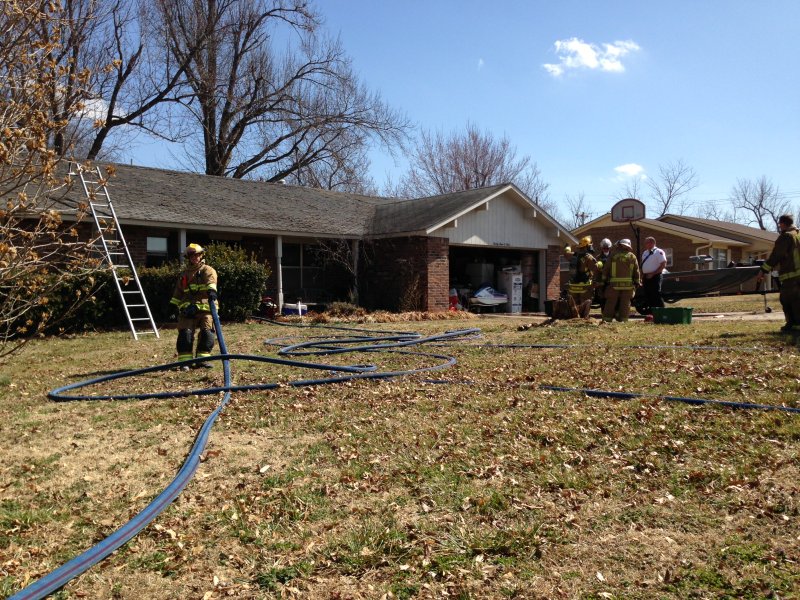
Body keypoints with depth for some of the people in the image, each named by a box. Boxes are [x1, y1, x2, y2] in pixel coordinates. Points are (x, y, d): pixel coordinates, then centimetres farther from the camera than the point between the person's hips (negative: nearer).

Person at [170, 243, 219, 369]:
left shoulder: (207, 270, 6)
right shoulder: (184, 274, 22)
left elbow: (211, 280, -18)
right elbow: (178, 290, 30)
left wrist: (211, 290, -39)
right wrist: (175, 304, 22)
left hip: (205, 307, -3)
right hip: (188, 308, 3)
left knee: (207, 332, -7)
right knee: (185, 333, -6)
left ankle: (202, 358, 4)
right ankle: (184, 360, -2)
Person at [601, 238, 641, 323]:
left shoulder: (613, 255, -1)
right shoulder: (632, 256, 5)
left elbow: (606, 268, 2)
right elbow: (636, 271, 7)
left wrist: (604, 279, 11)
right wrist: (637, 282, 15)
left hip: (614, 284, -1)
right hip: (628, 284, 1)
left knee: (611, 303, 3)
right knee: (625, 303, 7)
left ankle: (607, 319, 4)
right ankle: (623, 320, 7)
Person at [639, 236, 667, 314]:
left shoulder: (659, 252, -7)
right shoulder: (645, 253, 17)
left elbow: (663, 265, -14)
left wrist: (652, 274, -17)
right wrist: (642, 277, 11)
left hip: (655, 277, -8)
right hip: (646, 277, 8)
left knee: (656, 296, -8)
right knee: (647, 296, 9)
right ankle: (649, 311, 15)